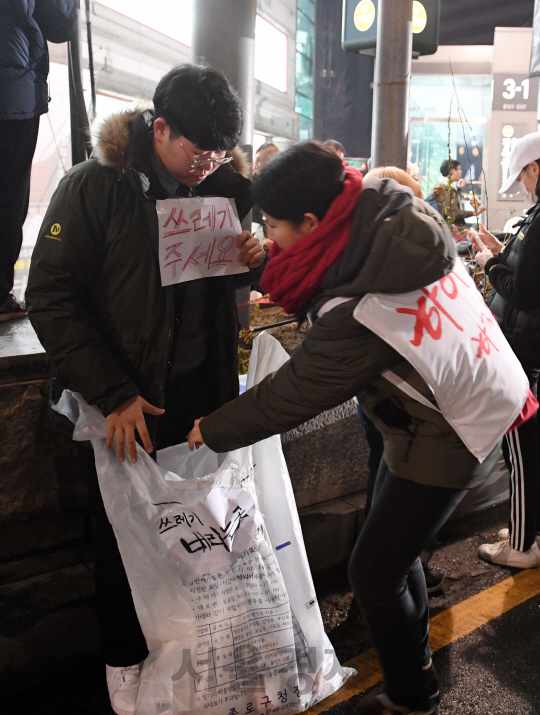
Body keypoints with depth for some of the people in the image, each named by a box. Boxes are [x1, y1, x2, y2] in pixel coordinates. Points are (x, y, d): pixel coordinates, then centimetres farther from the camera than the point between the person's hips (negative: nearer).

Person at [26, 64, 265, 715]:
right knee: (124, 534, 12)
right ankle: (124, 658, 37)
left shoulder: (222, 187, 3)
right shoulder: (94, 187, -11)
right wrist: (114, 394, -19)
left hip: (202, 389, 4)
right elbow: (51, 299, -13)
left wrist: (254, 260, -9)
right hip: (126, 401, -3)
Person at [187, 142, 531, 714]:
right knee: (393, 542, 24)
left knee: (374, 573, 3)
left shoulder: (355, 315, -34)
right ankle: (414, 654, 49)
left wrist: (212, 431, -6)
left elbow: (290, 396, -21)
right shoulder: (395, 211, -10)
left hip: (443, 443, -9)